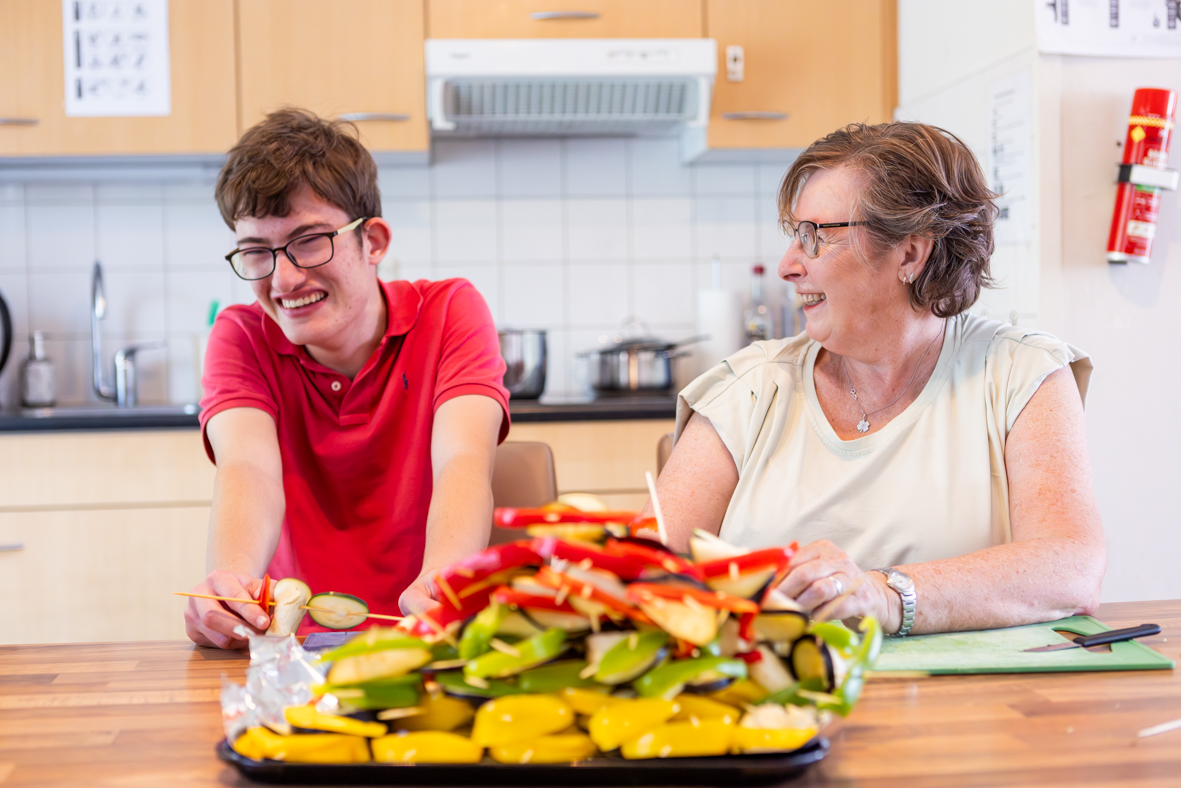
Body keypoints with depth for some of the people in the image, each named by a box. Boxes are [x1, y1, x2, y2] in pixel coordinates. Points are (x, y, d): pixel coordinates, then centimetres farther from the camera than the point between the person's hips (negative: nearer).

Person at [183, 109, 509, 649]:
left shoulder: (450, 313, -2)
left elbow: (462, 461, -18)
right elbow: (246, 468, -16)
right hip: (295, 645, 1)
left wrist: (440, 583, -39)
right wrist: (229, 580, -38)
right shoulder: (241, 338, 2)